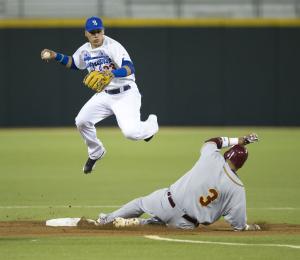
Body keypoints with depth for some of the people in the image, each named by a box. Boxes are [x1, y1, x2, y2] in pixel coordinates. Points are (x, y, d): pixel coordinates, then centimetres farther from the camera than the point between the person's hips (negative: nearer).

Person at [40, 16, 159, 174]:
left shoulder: (113, 46, -20)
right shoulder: (84, 51, 2)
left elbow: (130, 69, -31)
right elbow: (73, 63, 24)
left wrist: (112, 73, -49)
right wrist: (55, 56, 10)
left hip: (126, 94, -7)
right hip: (105, 95, 7)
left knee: (130, 132, -22)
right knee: (82, 121, 0)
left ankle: (152, 124, 15)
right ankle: (96, 153, 27)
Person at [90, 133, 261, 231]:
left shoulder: (212, 157, -5)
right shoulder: (237, 188, -10)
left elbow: (212, 142, 21)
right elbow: (239, 224, -7)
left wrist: (238, 141, 25)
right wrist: (249, 228, 15)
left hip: (168, 202, 1)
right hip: (184, 223, -1)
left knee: (141, 203, 30)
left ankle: (106, 220, 39)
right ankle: (136, 223, 4)